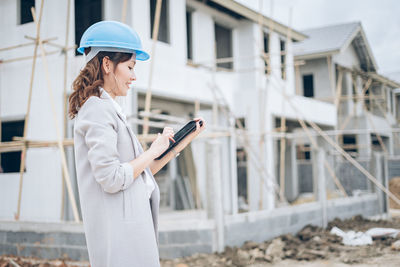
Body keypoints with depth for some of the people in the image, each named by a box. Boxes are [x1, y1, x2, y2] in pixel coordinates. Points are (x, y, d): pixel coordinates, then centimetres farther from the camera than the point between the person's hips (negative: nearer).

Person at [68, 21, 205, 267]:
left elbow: (144, 171, 17)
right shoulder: (97, 109, -13)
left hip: (132, 222, 10)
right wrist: (153, 150, -10)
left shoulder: (109, 109, 18)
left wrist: (182, 142, 12)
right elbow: (111, 179, -22)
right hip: (119, 229, -10)